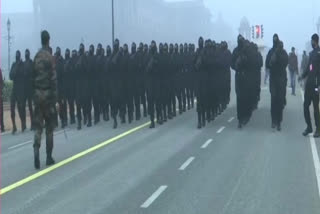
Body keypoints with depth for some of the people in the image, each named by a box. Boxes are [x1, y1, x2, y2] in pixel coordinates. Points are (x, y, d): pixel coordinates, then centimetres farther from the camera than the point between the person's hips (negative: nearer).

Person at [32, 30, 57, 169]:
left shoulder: (36, 56, 7)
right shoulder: (49, 56, -9)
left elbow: (33, 76, 11)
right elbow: (53, 78, -13)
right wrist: (55, 95, -10)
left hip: (37, 93, 5)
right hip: (48, 93, -4)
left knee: (38, 124, 6)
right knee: (49, 126, 4)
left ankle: (36, 149, -16)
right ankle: (49, 157, 8)